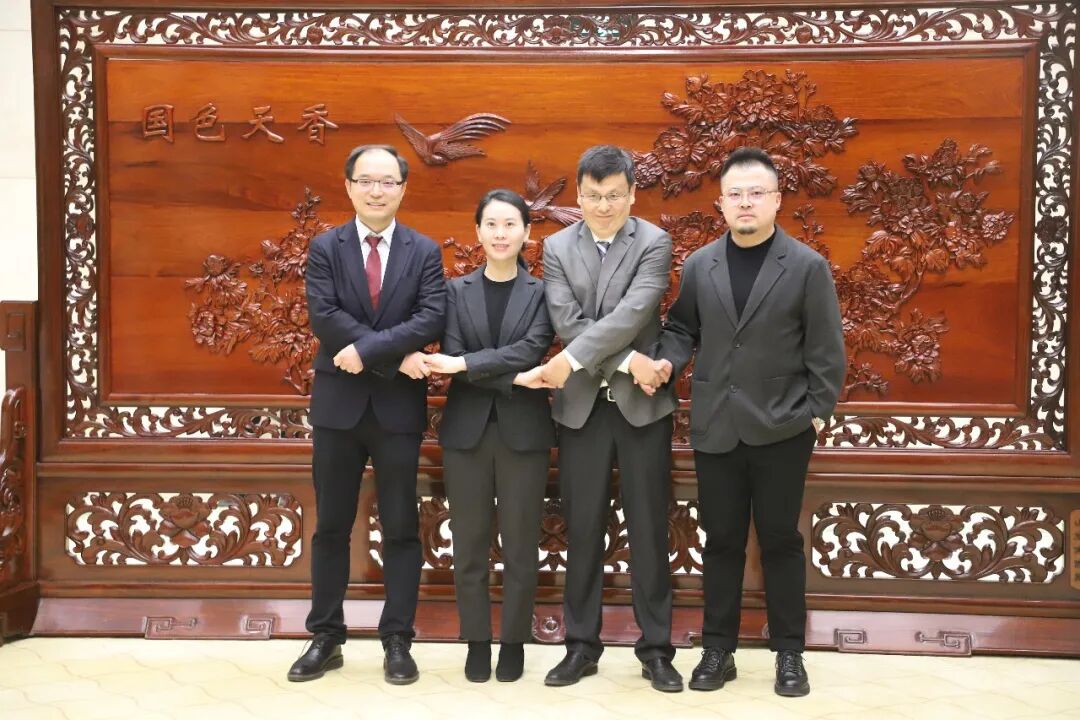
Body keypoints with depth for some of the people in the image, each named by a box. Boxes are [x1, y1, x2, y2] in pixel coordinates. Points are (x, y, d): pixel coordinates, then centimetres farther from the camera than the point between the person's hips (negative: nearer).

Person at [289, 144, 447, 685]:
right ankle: (326, 638, 22)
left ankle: (397, 641, 17)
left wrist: (367, 348, -21)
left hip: (398, 407, 0)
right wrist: (396, 357, -17)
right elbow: (324, 317, -11)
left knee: (401, 527, 6)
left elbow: (432, 319, -11)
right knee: (330, 527, 9)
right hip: (338, 404, 1)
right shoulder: (325, 248, 3)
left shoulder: (425, 252, 3)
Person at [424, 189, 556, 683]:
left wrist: (465, 363, -18)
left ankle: (514, 641, 20)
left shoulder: (541, 292, 3)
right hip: (466, 429, 1)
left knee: (520, 544, 5)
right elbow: (452, 360, -5)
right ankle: (477, 640, 21)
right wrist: (514, 380, -16)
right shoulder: (457, 291, 7)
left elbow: (530, 350, -12)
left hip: (523, 431, -1)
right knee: (469, 544, 7)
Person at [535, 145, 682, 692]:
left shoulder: (654, 243, -3)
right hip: (581, 405, 2)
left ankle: (655, 648, 16)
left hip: (641, 403, -2)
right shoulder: (557, 247, 5)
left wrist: (573, 358, -23)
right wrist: (624, 361, -16)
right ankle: (581, 644, 20)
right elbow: (567, 322, -7)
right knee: (582, 530, 8)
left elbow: (633, 312, -17)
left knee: (648, 530, 5)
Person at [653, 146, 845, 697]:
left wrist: (819, 410, -6)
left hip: (781, 429, -2)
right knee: (721, 541, 10)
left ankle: (789, 652, 22)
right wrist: (668, 361, -8)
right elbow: (682, 329, 12)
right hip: (715, 427, 3)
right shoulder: (699, 265, 5)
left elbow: (825, 350, -3)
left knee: (780, 540, 7)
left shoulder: (808, 266, -3)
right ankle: (718, 649, 22)